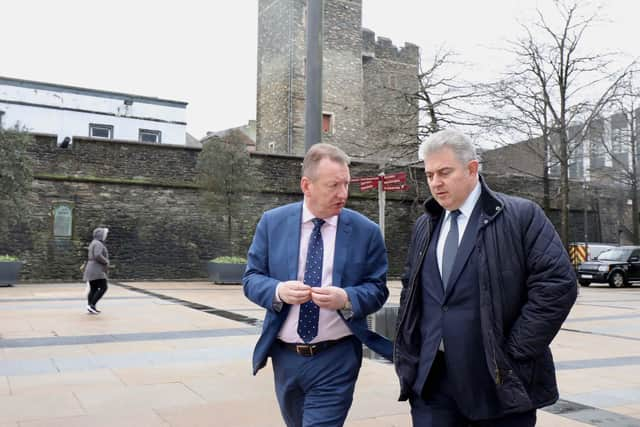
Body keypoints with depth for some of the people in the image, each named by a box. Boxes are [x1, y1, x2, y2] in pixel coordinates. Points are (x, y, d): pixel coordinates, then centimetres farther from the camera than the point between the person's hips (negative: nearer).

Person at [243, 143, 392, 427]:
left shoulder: (366, 231, -5)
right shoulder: (273, 222, -2)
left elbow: (377, 289, -3)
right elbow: (251, 279, 0)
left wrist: (346, 299, -24)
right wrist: (278, 291, -22)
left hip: (336, 360, -3)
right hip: (285, 357, 3)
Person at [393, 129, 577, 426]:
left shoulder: (521, 216, -6)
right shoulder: (424, 226, 11)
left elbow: (558, 284, -12)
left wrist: (515, 353, -12)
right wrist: (407, 351, 7)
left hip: (500, 383, -3)